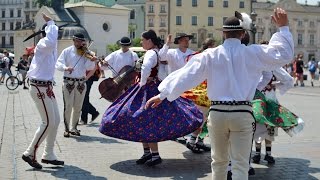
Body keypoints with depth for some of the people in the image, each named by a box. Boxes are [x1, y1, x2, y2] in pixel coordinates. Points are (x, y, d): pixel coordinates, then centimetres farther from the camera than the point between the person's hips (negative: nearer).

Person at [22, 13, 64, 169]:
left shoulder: (48, 47, 13)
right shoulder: (42, 45, -15)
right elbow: (51, 42, -40)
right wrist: (51, 23, -30)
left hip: (46, 87, 10)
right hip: (39, 88, -10)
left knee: (56, 121, 10)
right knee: (48, 122, -8)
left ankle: (48, 155, 18)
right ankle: (30, 153, 3)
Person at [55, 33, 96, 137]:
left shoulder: (86, 53, 5)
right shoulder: (67, 51, 2)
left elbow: (89, 67, -6)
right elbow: (58, 64, -7)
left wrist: (91, 61, -26)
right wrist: (65, 68, -26)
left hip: (81, 83, 2)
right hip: (68, 82, -2)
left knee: (78, 107, 7)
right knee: (68, 106, -4)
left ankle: (73, 128, 21)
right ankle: (67, 129, 6)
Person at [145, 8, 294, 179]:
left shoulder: (210, 55, -1)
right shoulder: (253, 53, -2)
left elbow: (186, 74, -3)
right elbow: (284, 53, 4)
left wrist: (163, 94, 0)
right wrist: (283, 27, 12)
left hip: (217, 113, 2)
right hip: (242, 114, -1)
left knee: (219, 160, 19)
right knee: (240, 164, 1)